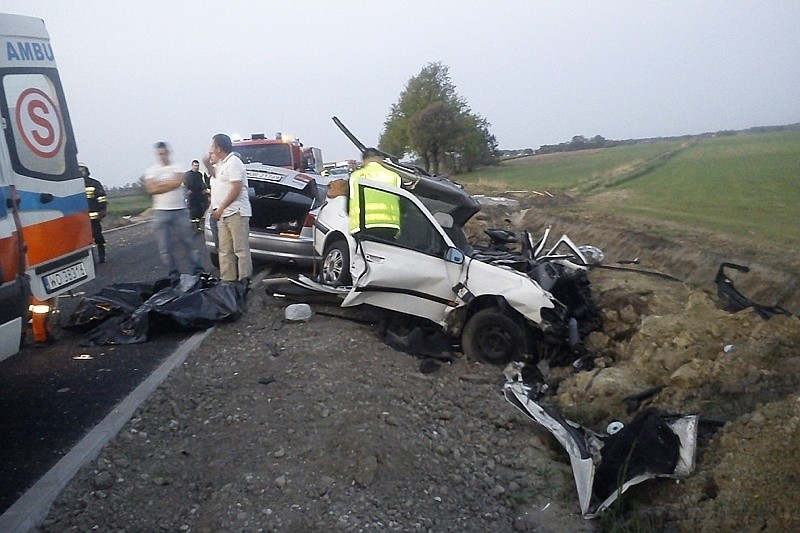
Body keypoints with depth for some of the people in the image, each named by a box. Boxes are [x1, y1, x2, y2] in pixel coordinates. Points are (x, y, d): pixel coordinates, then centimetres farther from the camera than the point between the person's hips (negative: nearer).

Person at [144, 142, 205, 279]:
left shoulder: (177, 168, 7)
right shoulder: (151, 171, 9)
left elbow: (178, 182, -12)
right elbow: (152, 189, -6)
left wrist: (160, 184, -7)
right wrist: (170, 183, -5)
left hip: (180, 210, -1)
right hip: (161, 212, 1)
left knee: (189, 241, 1)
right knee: (165, 246, 1)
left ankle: (198, 269, 7)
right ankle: (173, 272, 11)